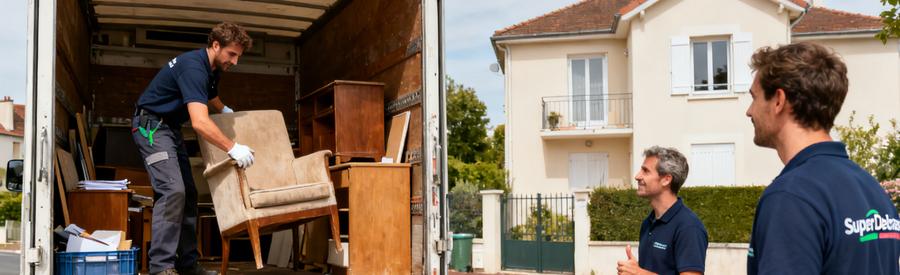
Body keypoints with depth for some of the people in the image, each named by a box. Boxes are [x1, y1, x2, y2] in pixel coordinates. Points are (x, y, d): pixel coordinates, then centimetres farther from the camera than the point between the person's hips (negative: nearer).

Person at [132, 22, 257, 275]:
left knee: (187, 193, 5)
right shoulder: (193, 67, -25)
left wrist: (227, 111, 22)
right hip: (152, 125, -10)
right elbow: (200, 123, -37)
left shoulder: (212, 69, 5)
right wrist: (233, 148, -34)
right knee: (172, 190, -23)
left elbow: (210, 96, 33)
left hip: (171, 127, 10)